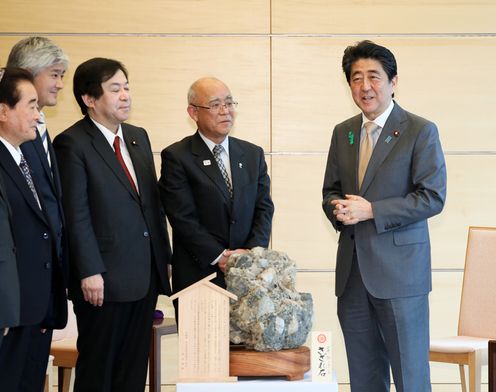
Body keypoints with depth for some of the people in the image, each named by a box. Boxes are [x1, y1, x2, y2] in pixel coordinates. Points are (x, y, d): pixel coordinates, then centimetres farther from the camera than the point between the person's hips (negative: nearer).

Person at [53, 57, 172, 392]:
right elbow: (76, 215, -13)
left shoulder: (139, 137, 13)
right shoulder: (72, 144, -9)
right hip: (104, 278, -7)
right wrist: (90, 273, -17)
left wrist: (163, 257, 13)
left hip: (145, 276, 7)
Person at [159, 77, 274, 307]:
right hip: (198, 274, -4)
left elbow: (264, 208, 6)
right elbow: (183, 217, -10)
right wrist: (219, 256, -16)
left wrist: (252, 252, -10)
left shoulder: (253, 154, 11)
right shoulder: (176, 157, -4)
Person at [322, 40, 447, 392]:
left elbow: (432, 197, -12)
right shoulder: (343, 133, 12)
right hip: (353, 271, 6)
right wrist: (338, 208, -6)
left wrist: (370, 210, -18)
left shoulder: (421, 131, -6)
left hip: (399, 268, -5)